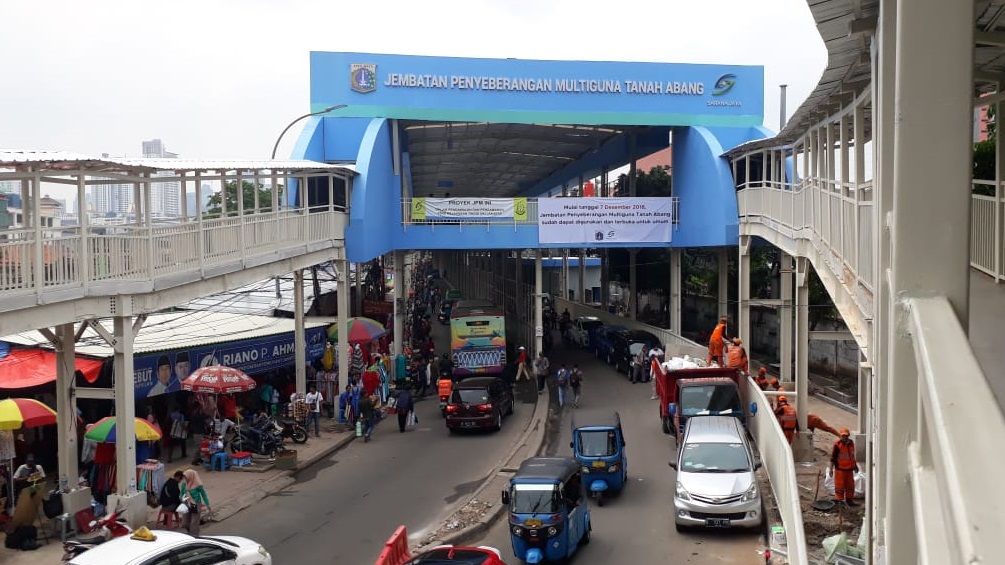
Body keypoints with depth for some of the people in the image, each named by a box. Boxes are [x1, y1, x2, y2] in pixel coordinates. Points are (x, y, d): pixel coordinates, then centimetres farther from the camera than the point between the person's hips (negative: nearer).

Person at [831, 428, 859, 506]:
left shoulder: (851, 443, 6)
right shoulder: (837, 444, -14)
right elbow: (833, 457, -12)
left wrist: (855, 465, 24)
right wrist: (831, 468, -15)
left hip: (849, 468, 6)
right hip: (840, 468, -6)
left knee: (850, 485, 14)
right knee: (839, 485, 0)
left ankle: (849, 500, 26)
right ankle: (838, 500, 9)